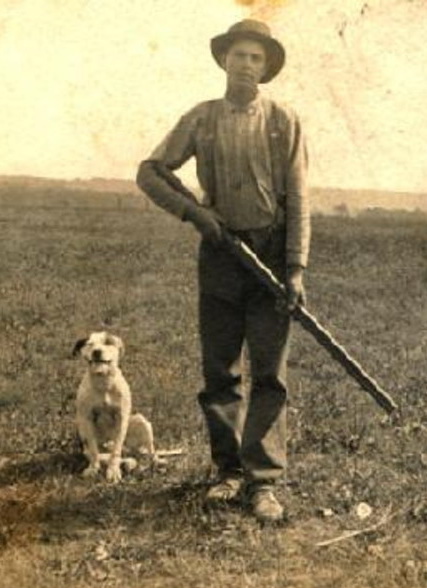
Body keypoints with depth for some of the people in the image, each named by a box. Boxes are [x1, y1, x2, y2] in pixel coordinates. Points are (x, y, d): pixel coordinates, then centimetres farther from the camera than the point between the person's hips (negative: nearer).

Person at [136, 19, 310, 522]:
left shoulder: (283, 122, 2)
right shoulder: (200, 119, 6)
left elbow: (298, 201, -2)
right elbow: (149, 173, 7)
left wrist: (296, 268, -11)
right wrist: (193, 211, -9)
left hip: (271, 253, -2)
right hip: (220, 252, 2)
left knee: (269, 372, -3)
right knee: (219, 371, 6)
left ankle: (263, 480, 2)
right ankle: (229, 470, 19)